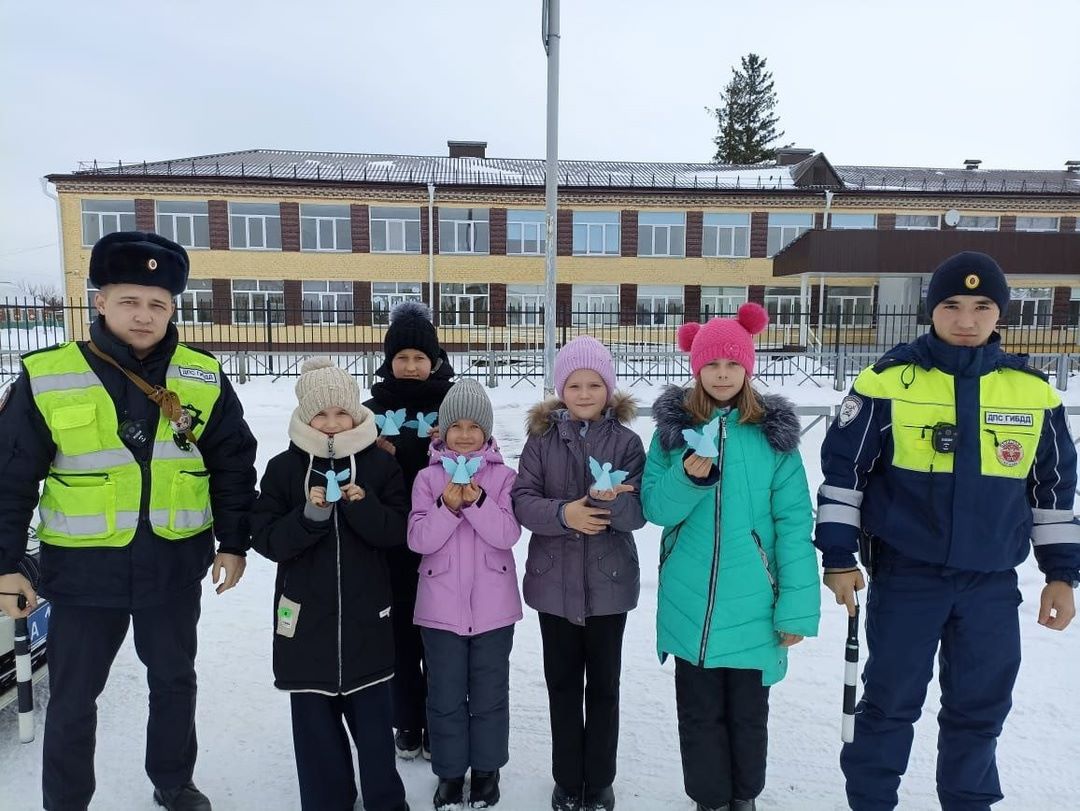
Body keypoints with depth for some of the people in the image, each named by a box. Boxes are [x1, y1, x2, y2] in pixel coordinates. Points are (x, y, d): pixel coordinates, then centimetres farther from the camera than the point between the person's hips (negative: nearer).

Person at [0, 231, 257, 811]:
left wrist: (233, 541, 2)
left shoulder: (204, 378, -4)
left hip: (174, 566, 2)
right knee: (73, 697, 13)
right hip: (83, 567, -1)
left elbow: (234, 463, 3)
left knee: (174, 682, 18)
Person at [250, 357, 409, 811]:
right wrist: (309, 516, -21)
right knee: (315, 718, 11)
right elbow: (265, 538, -5)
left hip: (365, 612, 0)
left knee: (372, 714, 10)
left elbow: (395, 532, -4)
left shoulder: (380, 465, -1)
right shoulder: (283, 468, -1)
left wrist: (362, 506, -20)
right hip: (306, 615, 1)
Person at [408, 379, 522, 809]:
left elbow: (508, 534, -11)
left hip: (492, 605, 0)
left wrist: (477, 502, -24)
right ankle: (450, 772, 29)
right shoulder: (428, 478, -1)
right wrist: (448, 507, -21)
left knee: (489, 693, 13)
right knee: (445, 696, 11)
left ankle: (486, 769, 32)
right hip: (441, 606, 1)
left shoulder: (502, 476, -3)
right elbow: (418, 540, -7)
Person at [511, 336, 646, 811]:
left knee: (603, 686, 13)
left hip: (608, 581, -1)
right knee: (562, 684, 14)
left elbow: (639, 512, -9)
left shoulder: (626, 441, -4)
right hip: (554, 580, 1)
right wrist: (563, 512, -25)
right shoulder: (542, 438, -1)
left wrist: (612, 500, -30)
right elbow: (522, 501, -7)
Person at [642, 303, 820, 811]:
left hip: (751, 601, 0)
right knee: (699, 710, 13)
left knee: (748, 709, 16)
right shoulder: (674, 427, 0)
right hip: (690, 602, 1)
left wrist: (798, 606, -9)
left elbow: (794, 522, -5)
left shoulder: (772, 431, -3)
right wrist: (689, 477, -21)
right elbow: (655, 508, -1)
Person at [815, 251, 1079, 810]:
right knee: (891, 701, 8)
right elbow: (842, 470, -4)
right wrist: (838, 556, -6)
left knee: (981, 705, 15)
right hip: (905, 575, -3)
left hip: (992, 581, 3)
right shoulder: (889, 380, -9)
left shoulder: (1033, 389, 2)